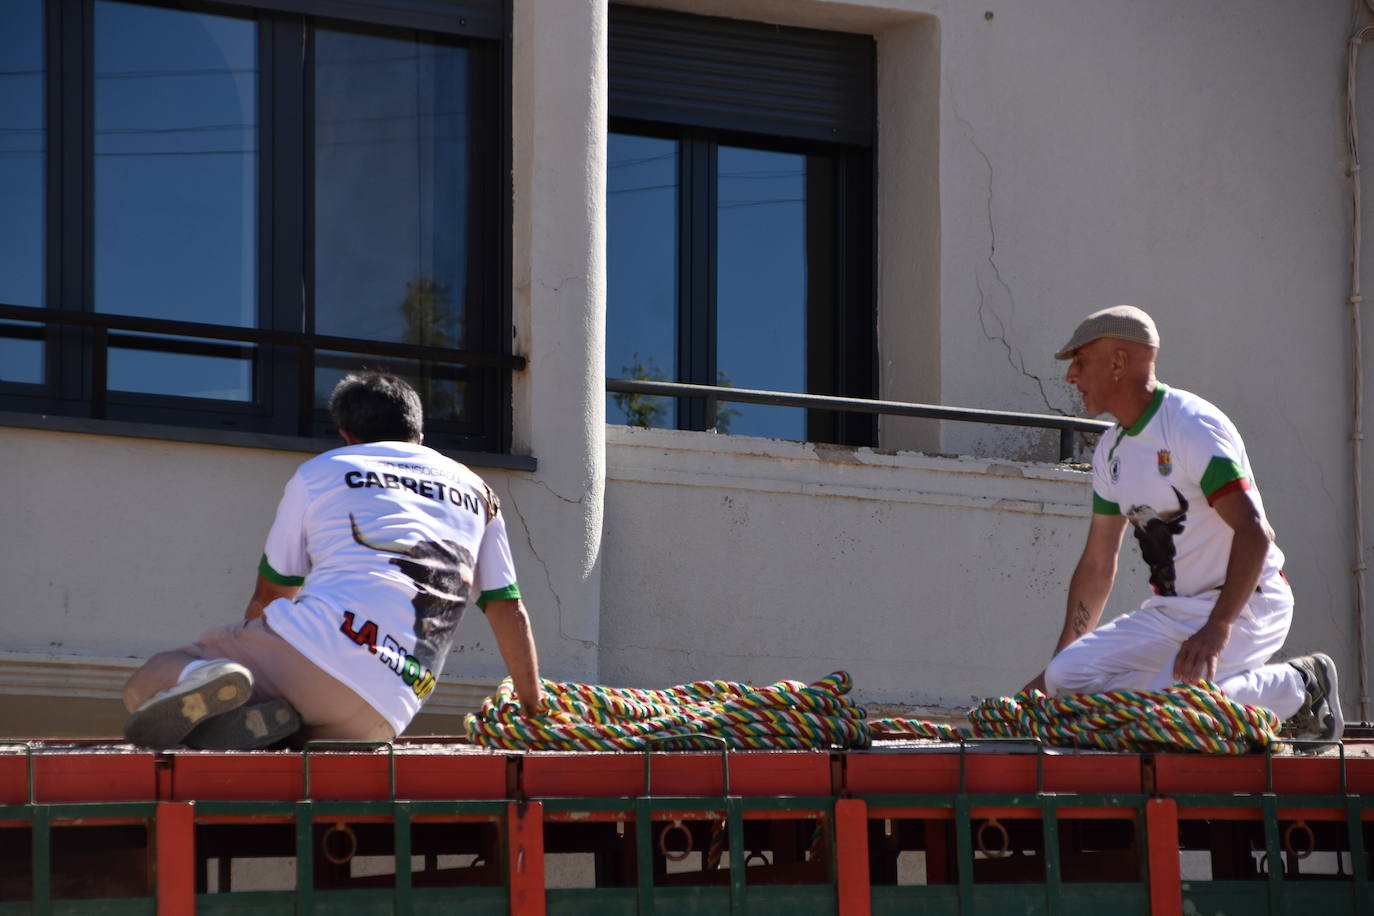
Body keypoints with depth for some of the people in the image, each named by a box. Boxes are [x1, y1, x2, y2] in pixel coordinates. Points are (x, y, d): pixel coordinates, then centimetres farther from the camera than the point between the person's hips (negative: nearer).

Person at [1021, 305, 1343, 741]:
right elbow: (1097, 563, 17)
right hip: (1172, 609, 9)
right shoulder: (1112, 450, 12)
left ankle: (1298, 688, -6)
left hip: (1245, 605, -9)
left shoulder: (1192, 426, -16)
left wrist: (1217, 629, -36)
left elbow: (1254, 533, -26)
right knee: (1064, 677, -7)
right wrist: (1058, 666, 11)